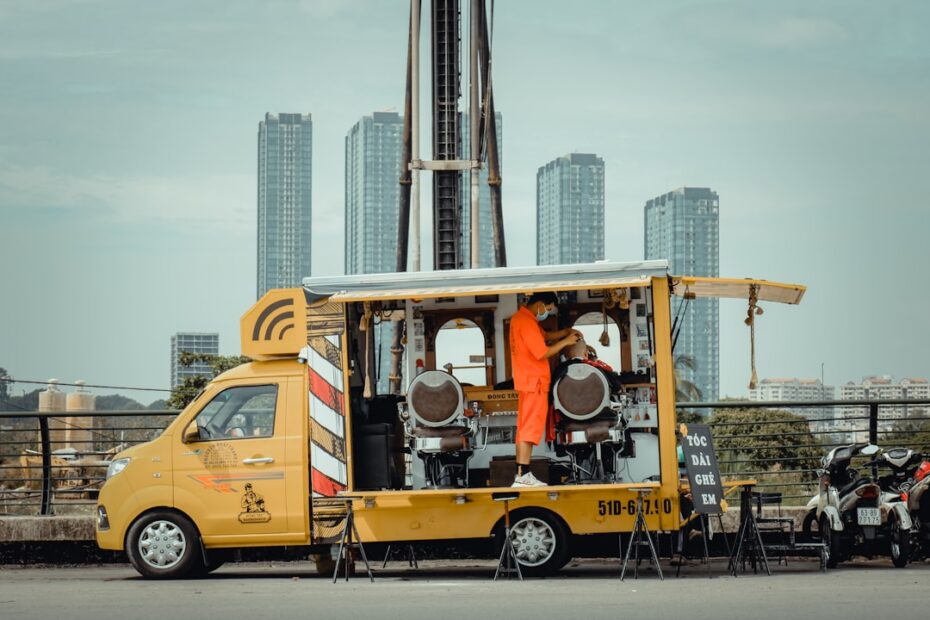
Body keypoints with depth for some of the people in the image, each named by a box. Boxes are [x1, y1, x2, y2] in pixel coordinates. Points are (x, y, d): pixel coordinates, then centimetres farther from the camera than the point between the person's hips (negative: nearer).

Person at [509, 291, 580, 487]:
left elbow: (543, 336, 25)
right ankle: (523, 475, -14)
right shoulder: (527, 322, -18)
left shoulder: (521, 318, 13)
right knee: (530, 428, -11)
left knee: (525, 427, 10)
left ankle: (521, 474, 11)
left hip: (527, 382, 10)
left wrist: (565, 332, 12)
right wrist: (565, 342, -10)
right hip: (534, 382, -10)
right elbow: (542, 353, -20)